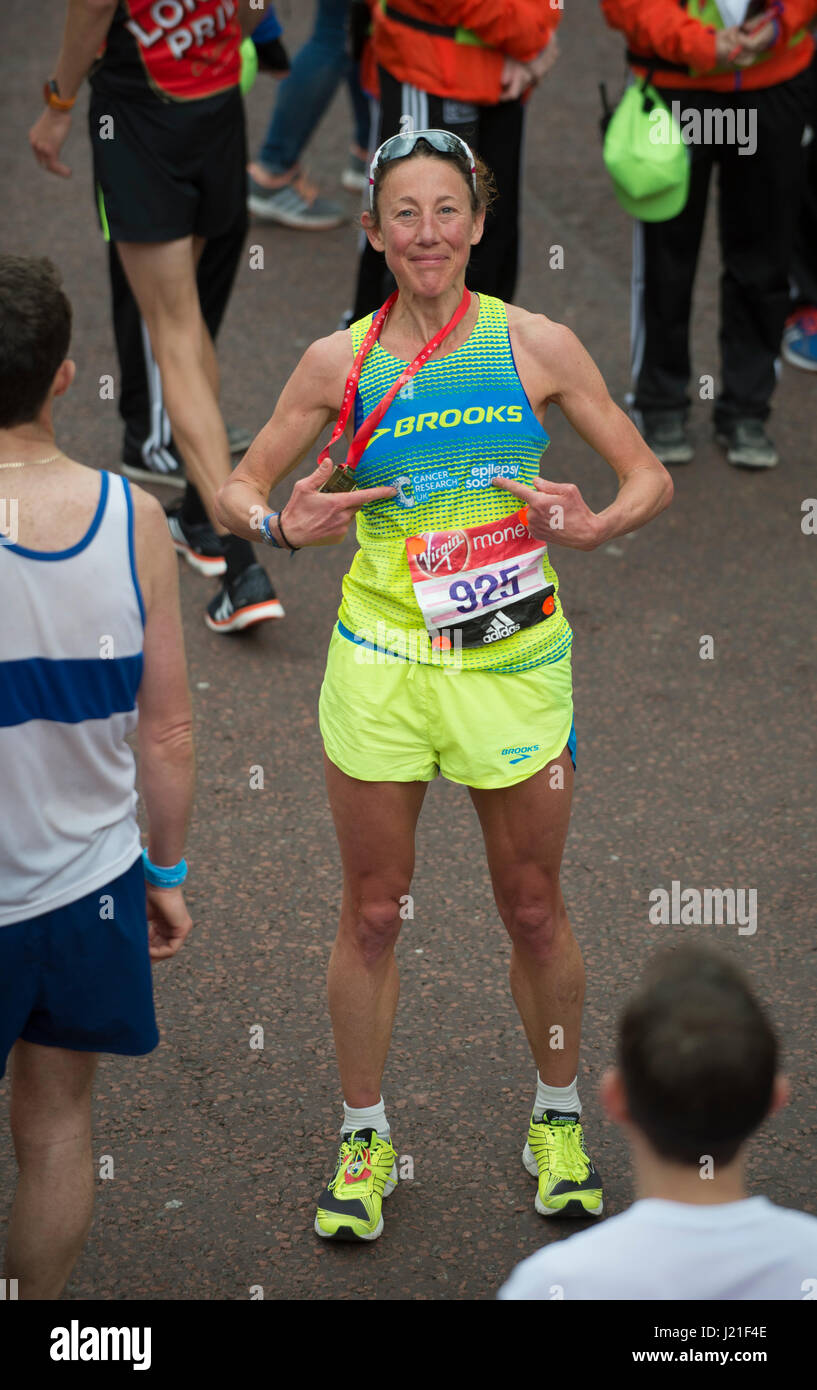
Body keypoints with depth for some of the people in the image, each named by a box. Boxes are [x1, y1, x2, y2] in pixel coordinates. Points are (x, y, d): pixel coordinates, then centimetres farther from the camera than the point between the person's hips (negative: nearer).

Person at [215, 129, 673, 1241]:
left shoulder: (536, 345, -1)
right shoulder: (339, 361, 1)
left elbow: (649, 478, 4)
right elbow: (236, 488, 8)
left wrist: (594, 526, -17)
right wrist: (284, 525, -15)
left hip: (514, 659, 0)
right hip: (381, 663, 1)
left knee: (535, 912, 10)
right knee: (373, 916, 7)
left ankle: (559, 1119, 30)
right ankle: (364, 1140, 23)